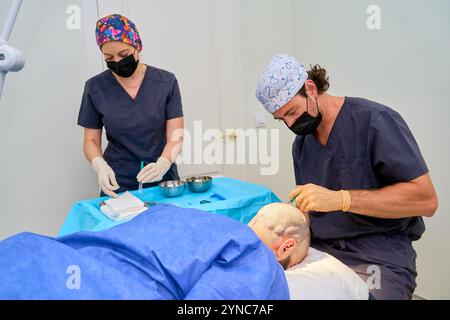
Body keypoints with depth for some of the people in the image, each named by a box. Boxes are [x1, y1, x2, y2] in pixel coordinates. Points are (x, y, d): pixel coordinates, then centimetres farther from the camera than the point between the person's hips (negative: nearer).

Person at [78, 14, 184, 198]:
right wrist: (100, 166, -18)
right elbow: (91, 140, 2)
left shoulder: (166, 81, -5)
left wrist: (163, 164, -26)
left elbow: (175, 137, -7)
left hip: (163, 181, 1)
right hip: (117, 185, 0)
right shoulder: (95, 88, -3)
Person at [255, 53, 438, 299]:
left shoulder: (375, 121, -11)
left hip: (378, 255, -4)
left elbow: (426, 199, -17)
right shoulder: (300, 144, 9)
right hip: (318, 249, 5)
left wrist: (340, 199, -25)